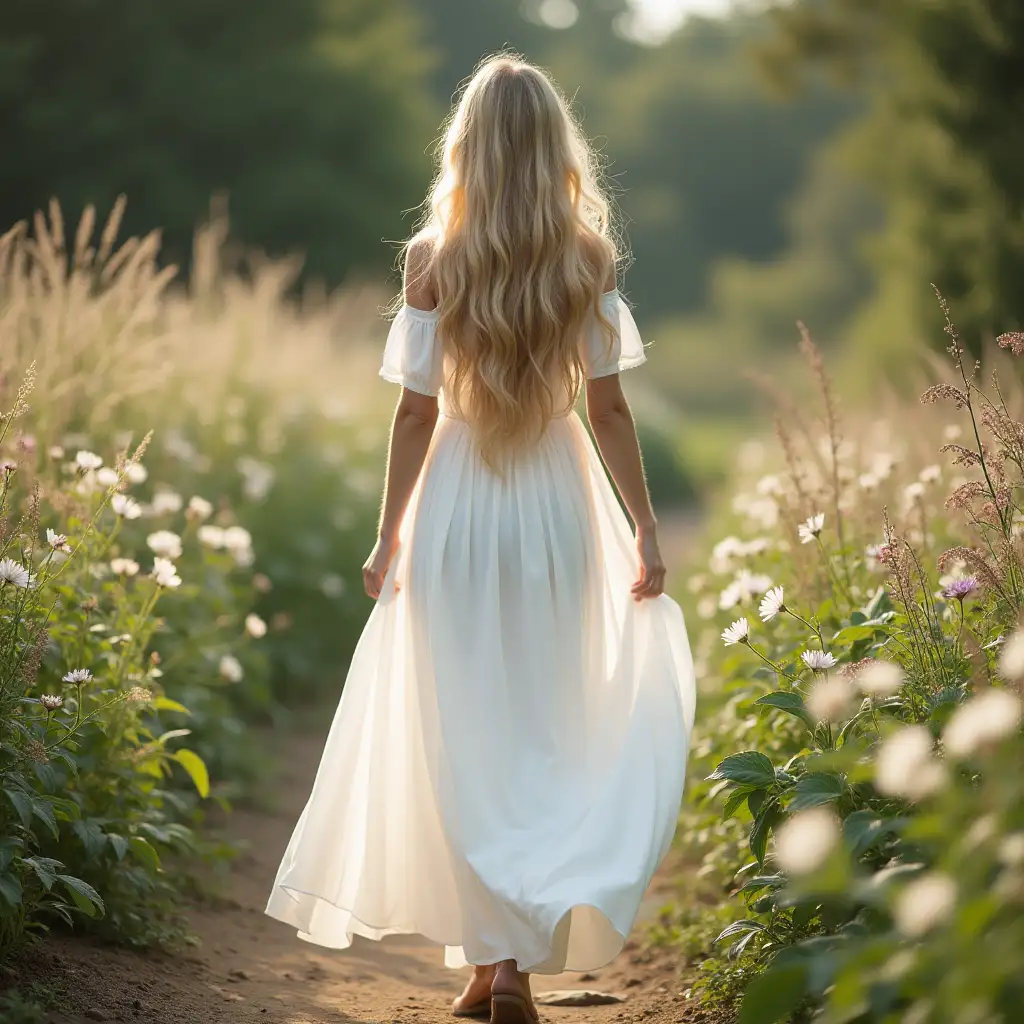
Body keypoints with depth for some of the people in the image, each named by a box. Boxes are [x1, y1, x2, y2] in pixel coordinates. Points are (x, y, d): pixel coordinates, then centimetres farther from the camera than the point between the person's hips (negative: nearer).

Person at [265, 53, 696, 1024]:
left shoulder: (433, 257, -6)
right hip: (558, 505, 1)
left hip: (457, 507, -1)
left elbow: (417, 409, -6)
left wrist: (389, 536, 2)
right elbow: (608, 407, -4)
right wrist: (646, 529, 4)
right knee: (545, 731, 12)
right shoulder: (587, 257, -3)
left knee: (466, 738, 6)